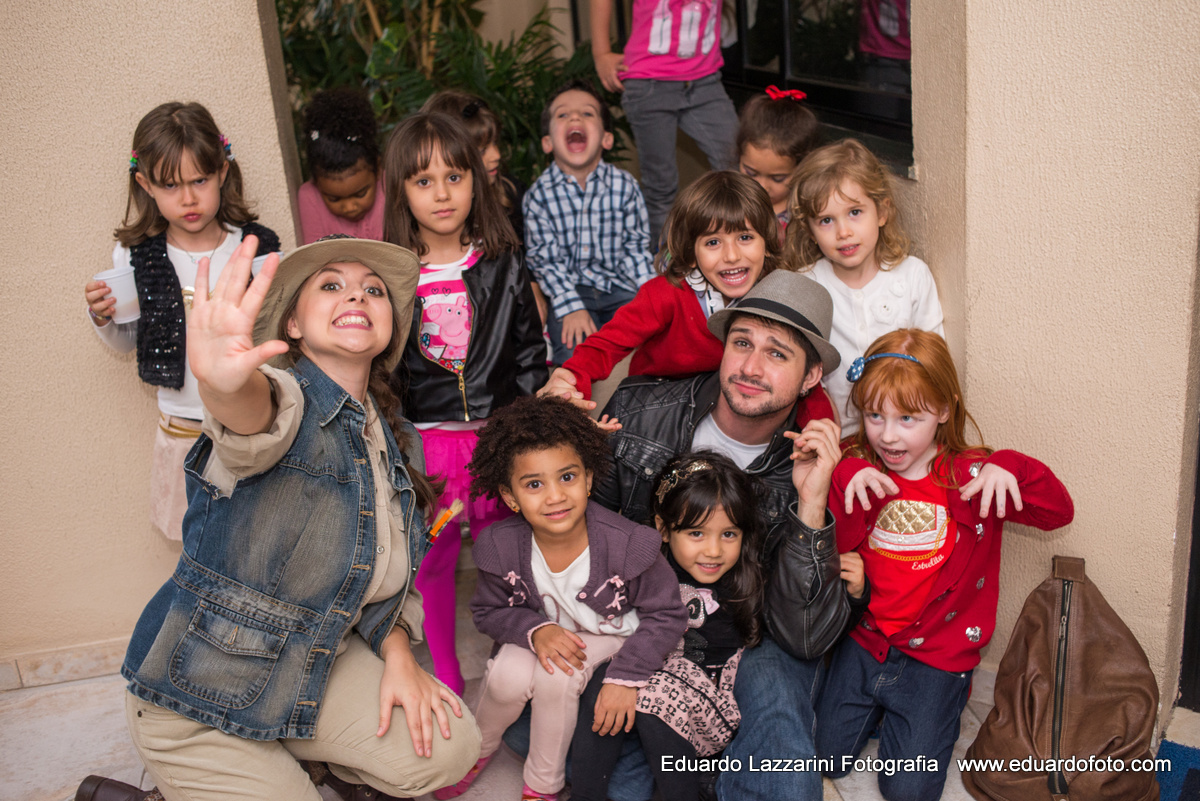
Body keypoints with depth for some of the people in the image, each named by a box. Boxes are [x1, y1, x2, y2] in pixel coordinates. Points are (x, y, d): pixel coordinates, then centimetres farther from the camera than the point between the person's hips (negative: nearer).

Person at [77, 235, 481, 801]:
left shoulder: (400, 441, 2)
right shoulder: (282, 399, -20)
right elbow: (257, 416, -47)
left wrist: (397, 653, -6)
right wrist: (225, 382, -71)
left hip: (315, 666, 6)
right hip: (202, 697, -6)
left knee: (450, 749, -9)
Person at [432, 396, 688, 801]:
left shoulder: (627, 544, -28)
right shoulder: (501, 547, -20)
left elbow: (666, 615, -16)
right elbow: (488, 611, -4)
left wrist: (626, 676, -24)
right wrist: (535, 630, -24)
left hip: (611, 634, -2)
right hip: (544, 632, 3)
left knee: (557, 678, -29)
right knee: (507, 678, -25)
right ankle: (478, 748, 12)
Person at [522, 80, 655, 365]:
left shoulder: (624, 186, -1)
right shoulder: (539, 194, -5)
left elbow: (636, 247, 3)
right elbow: (544, 259, -6)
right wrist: (571, 308, -17)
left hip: (621, 288, 2)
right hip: (568, 291, -2)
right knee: (575, 350, -26)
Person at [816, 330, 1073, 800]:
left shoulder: (972, 477, -7)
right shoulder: (856, 471, -3)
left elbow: (1058, 514, -10)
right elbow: (831, 553, -14)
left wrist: (1010, 469, -28)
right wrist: (847, 481, -29)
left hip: (937, 652, -2)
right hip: (863, 641, 3)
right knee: (822, 759, 4)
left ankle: (935, 712, 22)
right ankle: (876, 706, 30)